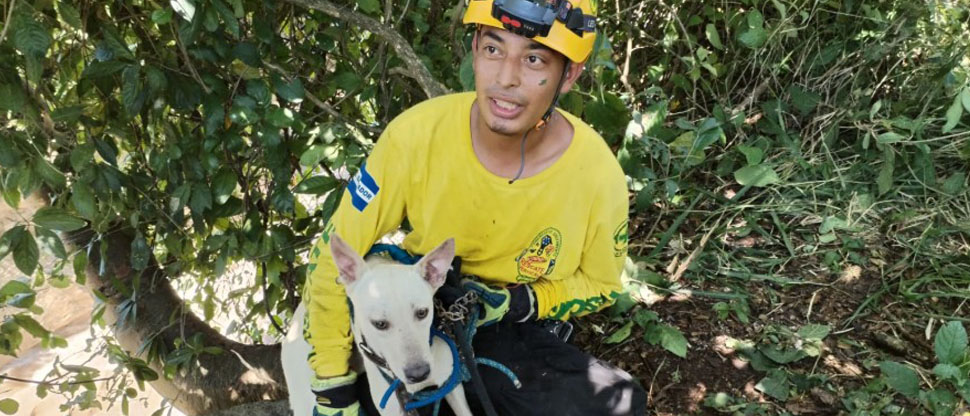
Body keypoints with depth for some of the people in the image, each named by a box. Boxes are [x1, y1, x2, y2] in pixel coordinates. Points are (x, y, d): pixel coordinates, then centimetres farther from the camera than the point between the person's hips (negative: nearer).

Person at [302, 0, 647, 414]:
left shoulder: (598, 175, -20)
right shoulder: (417, 134, -23)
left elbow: (599, 284, -1)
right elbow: (333, 255, -14)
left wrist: (517, 303, -19)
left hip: (511, 332, 0)